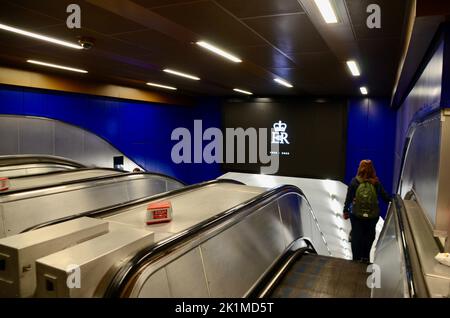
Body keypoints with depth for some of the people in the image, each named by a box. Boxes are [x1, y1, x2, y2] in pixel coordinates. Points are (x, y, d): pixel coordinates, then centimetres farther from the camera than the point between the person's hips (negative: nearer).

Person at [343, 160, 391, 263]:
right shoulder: (376, 183, -9)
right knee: (369, 236, 19)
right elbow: (385, 196, 1)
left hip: (356, 215, -1)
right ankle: (365, 257, 28)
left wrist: (345, 211, 3)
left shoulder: (354, 182, -11)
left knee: (356, 236, 13)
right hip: (372, 216, 1)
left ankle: (357, 258, 21)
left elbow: (349, 198, -8)